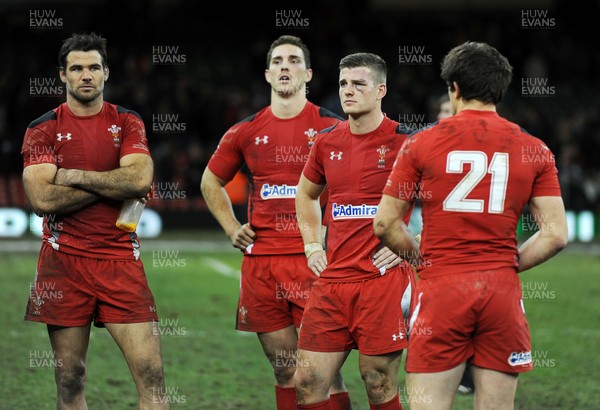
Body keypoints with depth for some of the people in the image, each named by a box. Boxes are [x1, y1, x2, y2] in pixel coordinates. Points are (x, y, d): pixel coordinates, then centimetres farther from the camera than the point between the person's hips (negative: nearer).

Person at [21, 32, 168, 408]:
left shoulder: (127, 123, 7)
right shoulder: (43, 129, 3)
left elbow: (141, 179, -12)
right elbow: (42, 199, -11)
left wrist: (73, 175, -10)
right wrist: (115, 183, -10)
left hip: (120, 260, 0)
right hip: (65, 261, 0)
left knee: (151, 374, -8)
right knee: (70, 379, 4)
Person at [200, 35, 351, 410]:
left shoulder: (330, 127, 0)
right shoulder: (246, 132, 11)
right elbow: (211, 182, 26)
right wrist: (231, 227, 13)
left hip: (314, 261, -4)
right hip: (261, 262, 4)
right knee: (285, 371, 9)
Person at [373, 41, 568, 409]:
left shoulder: (421, 143, 1)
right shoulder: (534, 150, 5)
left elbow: (385, 224, 3)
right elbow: (556, 234, 1)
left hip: (441, 290, -2)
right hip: (503, 293, 2)